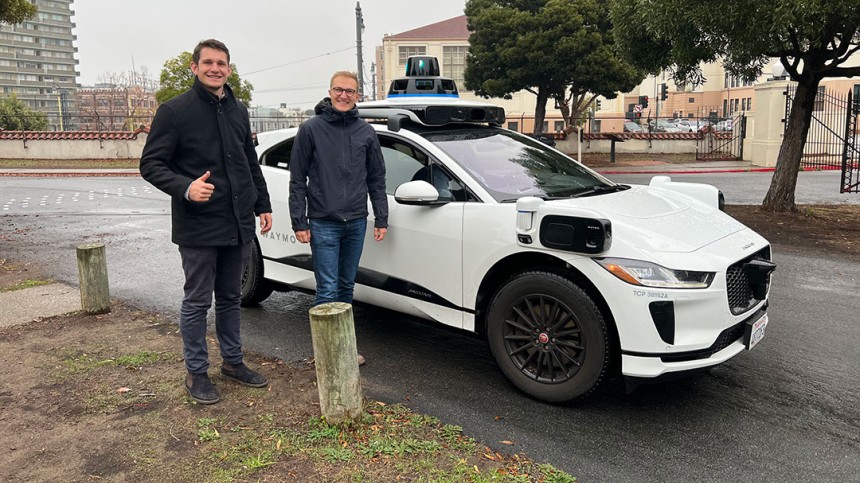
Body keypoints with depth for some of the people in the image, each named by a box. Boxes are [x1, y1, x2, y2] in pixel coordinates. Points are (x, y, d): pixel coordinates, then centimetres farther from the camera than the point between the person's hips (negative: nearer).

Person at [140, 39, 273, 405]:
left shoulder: (238, 111, 13)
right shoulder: (174, 110, -6)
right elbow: (150, 164, -9)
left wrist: (262, 205, 14)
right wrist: (185, 188, -25)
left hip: (239, 225, 6)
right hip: (198, 227, -6)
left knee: (230, 298, 16)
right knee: (197, 302, 5)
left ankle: (233, 361, 30)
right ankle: (196, 372, 19)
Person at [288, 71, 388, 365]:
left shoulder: (366, 132, 8)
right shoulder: (311, 129, -2)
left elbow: (376, 179, 11)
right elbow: (298, 180, -2)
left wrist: (381, 219, 7)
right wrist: (298, 222, -6)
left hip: (356, 222, 4)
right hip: (323, 223, -4)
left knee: (346, 287, 13)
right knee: (328, 291, -5)